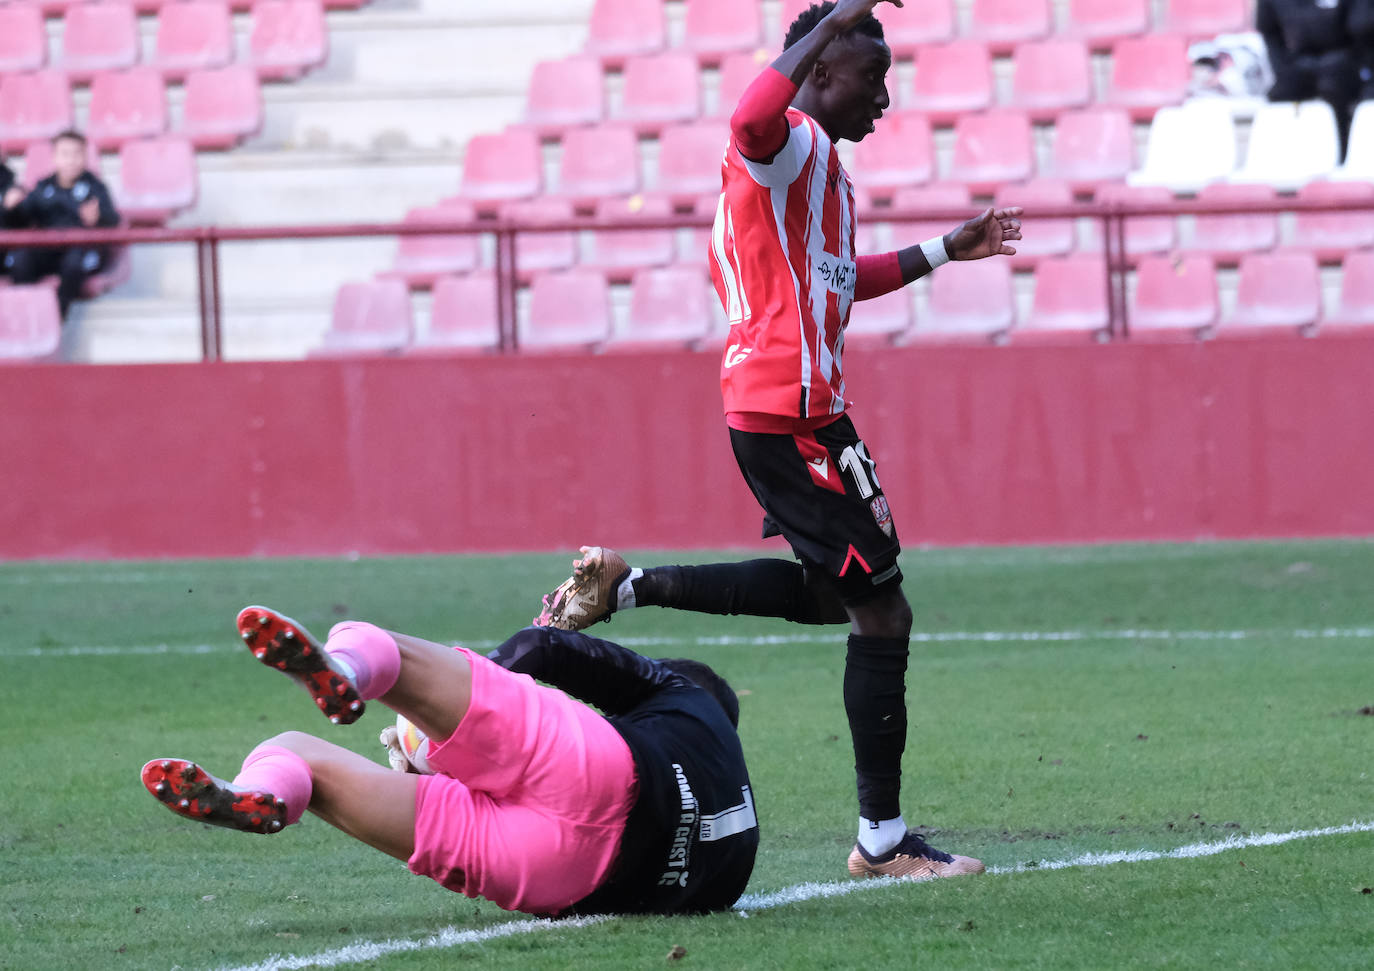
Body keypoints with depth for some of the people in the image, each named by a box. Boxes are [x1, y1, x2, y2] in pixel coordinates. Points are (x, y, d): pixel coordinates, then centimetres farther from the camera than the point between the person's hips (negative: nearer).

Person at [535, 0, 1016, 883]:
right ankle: (882, 841, 0)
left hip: (785, 407, 10)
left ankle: (623, 586, 24)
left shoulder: (818, 168, 20)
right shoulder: (795, 144, -13)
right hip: (791, 412, -10)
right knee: (881, 612, -5)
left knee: (832, 593, 23)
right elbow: (754, 121, -39)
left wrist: (947, 252, 37)